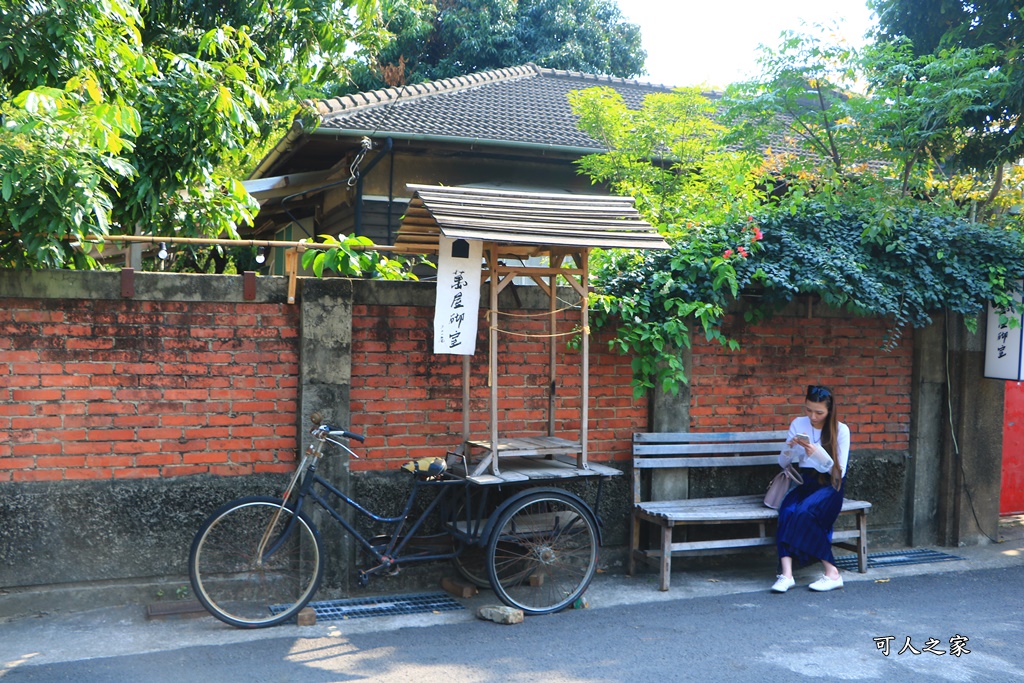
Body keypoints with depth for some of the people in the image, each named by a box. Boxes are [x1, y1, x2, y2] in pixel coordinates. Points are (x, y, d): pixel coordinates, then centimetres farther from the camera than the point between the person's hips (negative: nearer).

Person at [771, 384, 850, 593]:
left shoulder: (841, 430, -2)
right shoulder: (798, 424, 8)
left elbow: (839, 472, -6)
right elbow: (782, 463, 11)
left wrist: (817, 453, -22)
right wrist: (790, 448, -11)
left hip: (829, 486, -3)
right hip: (805, 484, 3)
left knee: (804, 511, -34)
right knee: (787, 511, -30)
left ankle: (831, 573, -28)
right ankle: (786, 573, -39)